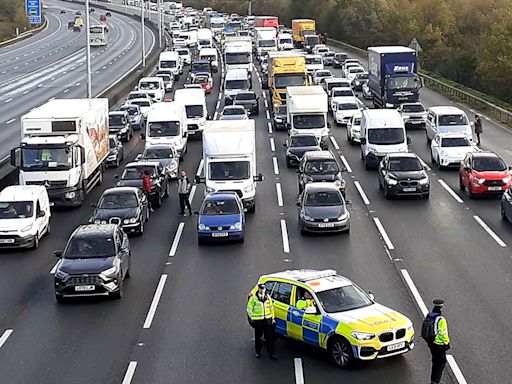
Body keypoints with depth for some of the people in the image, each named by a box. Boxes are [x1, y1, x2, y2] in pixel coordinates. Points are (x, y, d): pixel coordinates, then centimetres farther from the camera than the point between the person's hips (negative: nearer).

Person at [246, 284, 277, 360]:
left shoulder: (268, 297, 6)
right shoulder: (253, 298, -6)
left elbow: (271, 308, 14)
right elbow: (249, 309, 1)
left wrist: (273, 318, 11)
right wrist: (252, 317, -4)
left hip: (267, 320, 3)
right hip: (258, 320, -3)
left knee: (269, 337, 3)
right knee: (258, 337, 6)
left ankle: (271, 354, 8)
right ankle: (258, 353, 20)